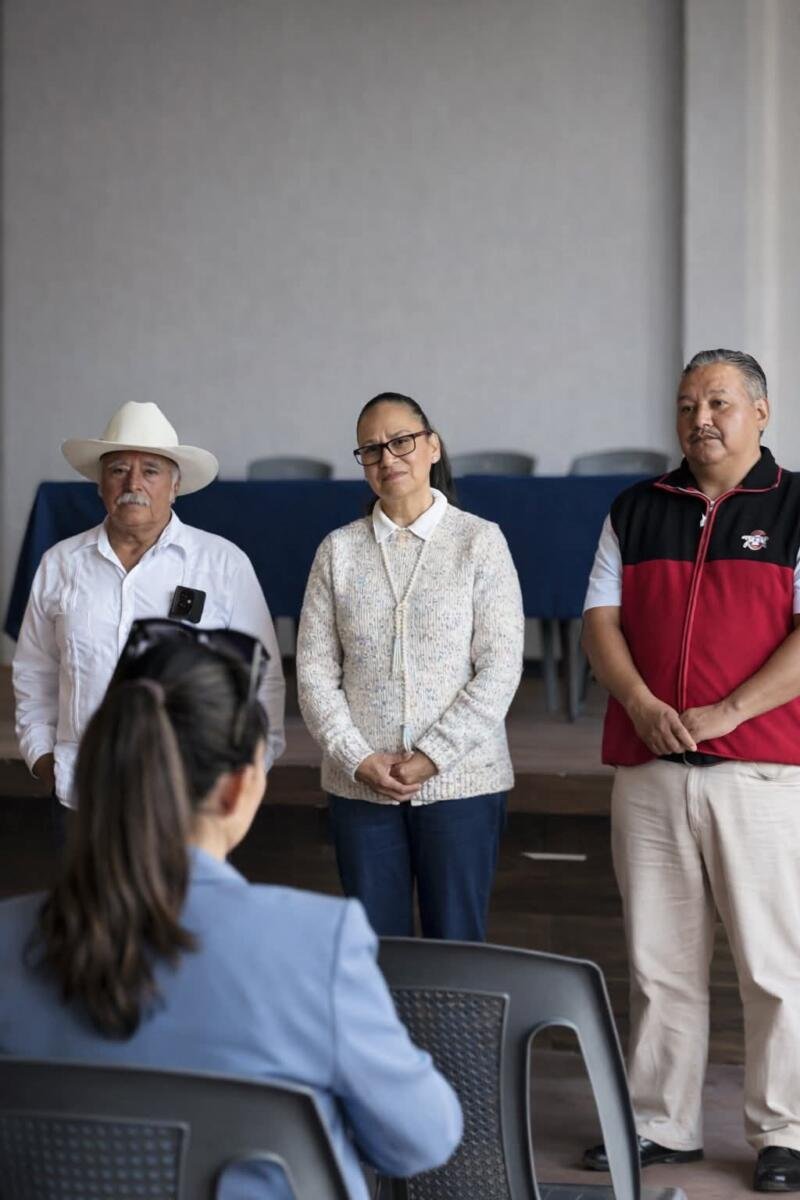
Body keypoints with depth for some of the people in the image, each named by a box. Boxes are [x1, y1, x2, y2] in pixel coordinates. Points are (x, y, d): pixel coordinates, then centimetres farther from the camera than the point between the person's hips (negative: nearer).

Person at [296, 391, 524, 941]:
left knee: (457, 943, 3)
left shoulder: (479, 541, 0)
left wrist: (432, 757, -12)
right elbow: (315, 672, 5)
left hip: (461, 779, -2)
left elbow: (500, 667, -6)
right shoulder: (339, 550, 7)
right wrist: (358, 759, -8)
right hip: (361, 787, 2)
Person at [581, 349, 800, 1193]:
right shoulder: (637, 512, 14)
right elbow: (600, 619, 9)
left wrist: (725, 713, -15)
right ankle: (661, 1125, 20)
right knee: (658, 959, 9)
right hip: (648, 774, 4)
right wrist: (643, 705, -8)